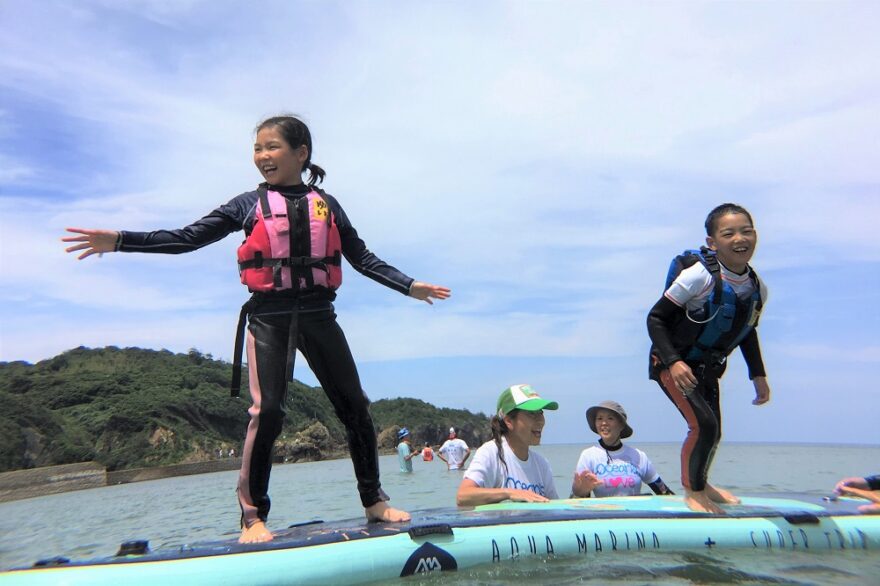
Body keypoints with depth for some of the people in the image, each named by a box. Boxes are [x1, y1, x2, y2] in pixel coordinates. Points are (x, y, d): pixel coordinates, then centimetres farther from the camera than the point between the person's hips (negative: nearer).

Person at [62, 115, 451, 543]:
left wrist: (408, 286, 7)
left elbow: (362, 258, 12)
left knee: (354, 407, 4)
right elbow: (188, 238, 0)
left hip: (318, 314, 2)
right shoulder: (249, 205, 4)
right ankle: (253, 516, 4)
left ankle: (374, 501, 18)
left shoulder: (326, 205, 8)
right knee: (267, 411, -10)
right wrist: (120, 241, -9)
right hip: (269, 316, -2)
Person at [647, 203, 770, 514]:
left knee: (713, 433, 15)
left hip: (708, 369, 7)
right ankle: (693, 490, 7)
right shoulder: (699, 277, -26)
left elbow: (748, 332, 13)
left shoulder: (758, 289, -5)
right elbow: (656, 318, -21)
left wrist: (758, 375, 9)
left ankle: (701, 483, 44)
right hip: (672, 364, -7)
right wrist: (673, 361, -30)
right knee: (703, 424, -18)